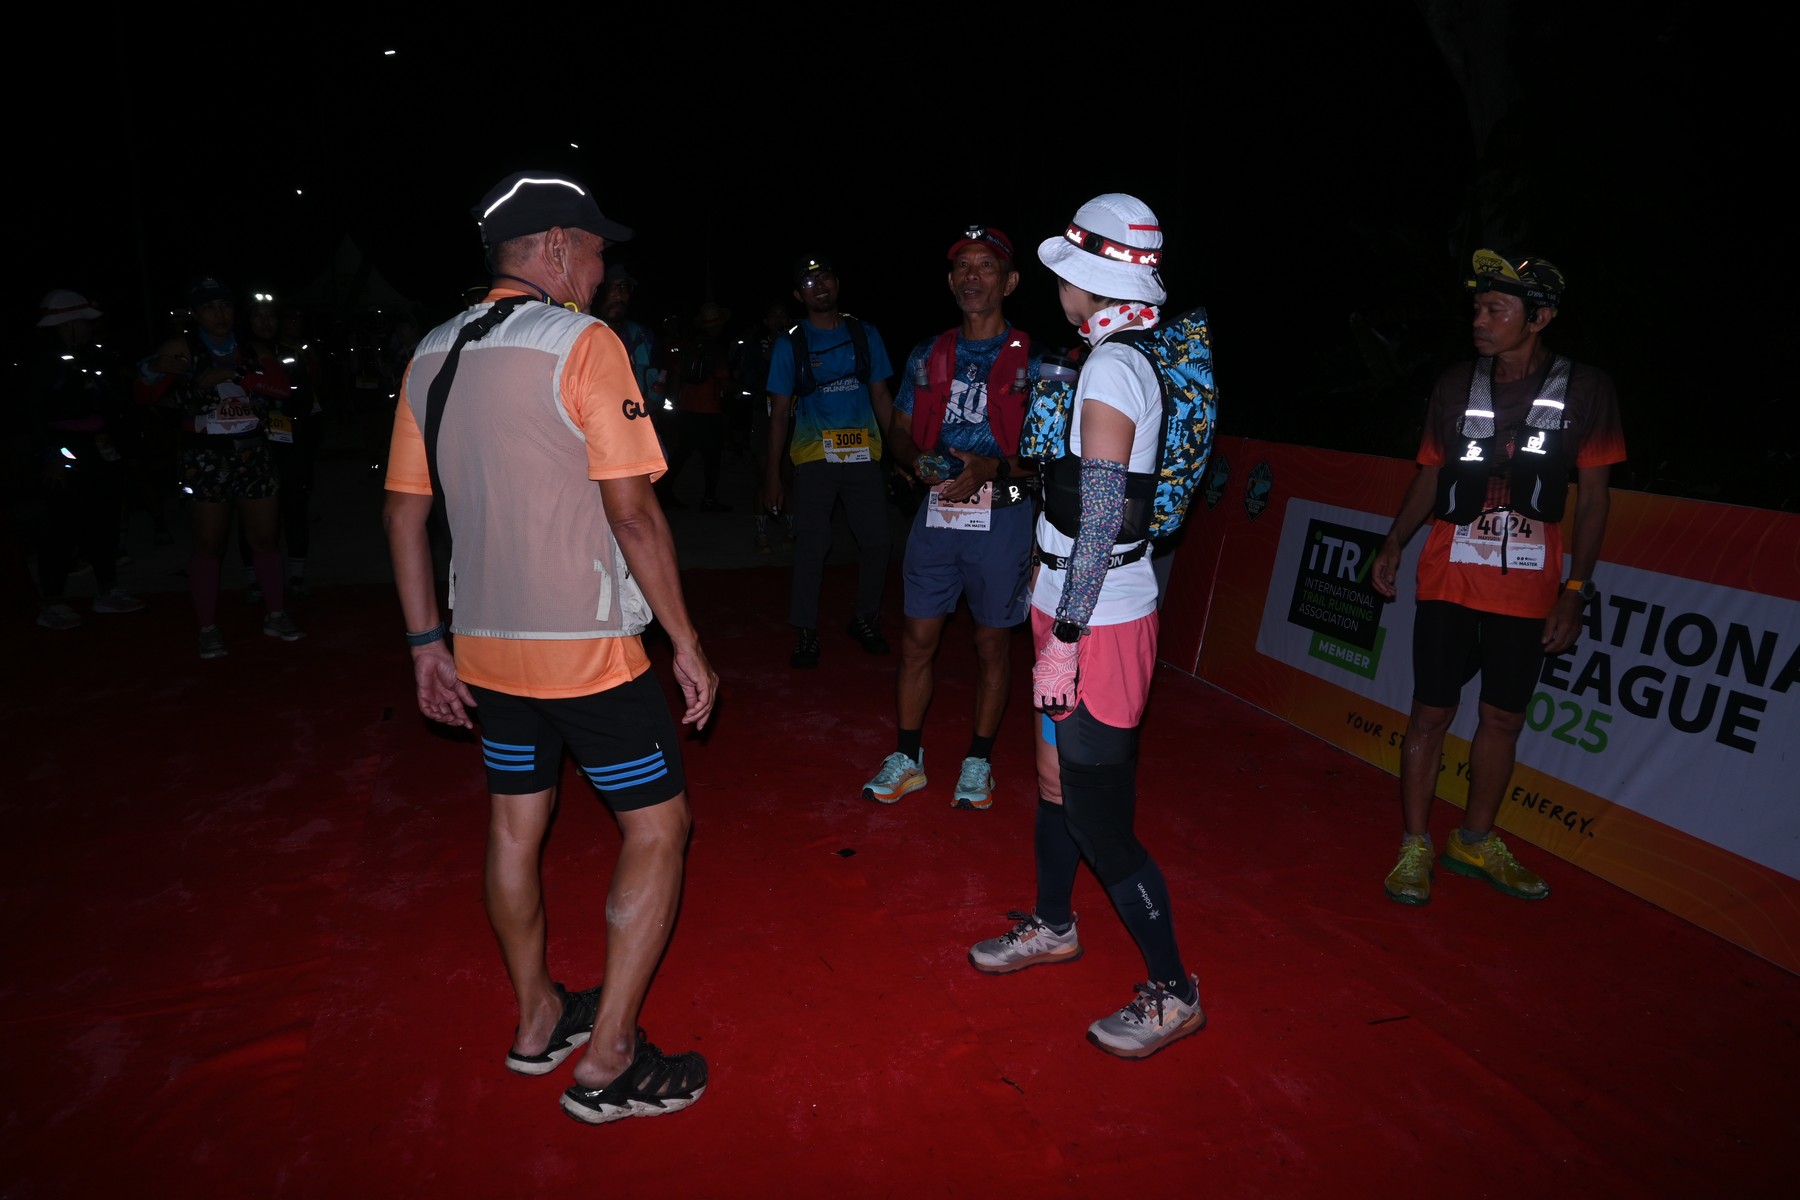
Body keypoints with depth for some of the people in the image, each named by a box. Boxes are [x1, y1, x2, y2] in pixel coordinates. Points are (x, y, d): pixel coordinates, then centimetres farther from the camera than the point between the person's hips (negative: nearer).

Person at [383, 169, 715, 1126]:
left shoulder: (433, 354, 8)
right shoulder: (582, 344, -13)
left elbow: (404, 510, 10)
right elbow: (633, 511, -18)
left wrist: (427, 642, 16)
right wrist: (688, 644, -12)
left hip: (485, 646, 8)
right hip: (586, 649, -7)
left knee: (515, 824, 19)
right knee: (657, 826, 5)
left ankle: (539, 1020, 37)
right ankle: (607, 1061, 10)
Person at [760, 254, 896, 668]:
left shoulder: (865, 334, 8)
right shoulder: (790, 344, 4)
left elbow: (881, 396, 11)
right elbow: (780, 411, 4)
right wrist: (772, 473, -1)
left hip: (864, 454, 2)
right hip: (815, 457, -2)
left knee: (876, 541, 3)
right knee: (811, 544, -5)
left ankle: (866, 619, 22)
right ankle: (805, 632, 5)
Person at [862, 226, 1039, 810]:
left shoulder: (1032, 360, -2)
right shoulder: (927, 356, 9)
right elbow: (899, 431, 16)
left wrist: (993, 469, -20)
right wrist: (919, 461, -7)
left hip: (1002, 516, -3)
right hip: (936, 511, 3)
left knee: (993, 642, 8)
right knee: (918, 639, 6)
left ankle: (978, 762, 24)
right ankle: (906, 758, 21)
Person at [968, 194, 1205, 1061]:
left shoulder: (1108, 371, -18)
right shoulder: (1127, 365, 11)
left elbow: (1100, 517, -22)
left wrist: (1063, 641, -21)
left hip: (1098, 621, -10)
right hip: (1079, 607, 10)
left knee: (1099, 818, -1)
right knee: (1057, 777, 21)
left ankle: (1173, 994, 15)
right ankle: (1053, 926, 41)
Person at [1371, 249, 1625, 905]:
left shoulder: (1585, 390, -1)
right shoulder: (1456, 384, 2)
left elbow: (1592, 497, 2)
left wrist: (1575, 589, -2)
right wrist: (1394, 543, -2)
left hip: (1527, 592, 1)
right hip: (1449, 580, 0)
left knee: (1503, 718, 10)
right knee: (1432, 712, 1)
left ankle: (1476, 843, 27)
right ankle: (1415, 847, 13)